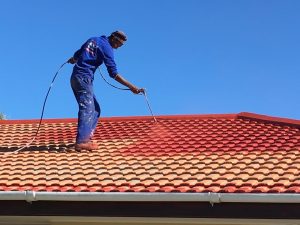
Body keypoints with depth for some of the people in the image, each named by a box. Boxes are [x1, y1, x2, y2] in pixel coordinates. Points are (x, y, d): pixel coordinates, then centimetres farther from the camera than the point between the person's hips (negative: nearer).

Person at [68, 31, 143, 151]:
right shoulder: (106, 48, -9)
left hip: (75, 77, 9)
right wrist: (132, 87, -17)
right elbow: (114, 74, -14)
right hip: (84, 78, -9)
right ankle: (81, 142, -23)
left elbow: (76, 55, 23)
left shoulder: (93, 40, 15)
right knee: (87, 109, -15)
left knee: (95, 109, 12)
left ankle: (85, 137, 8)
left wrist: (73, 60, 48)